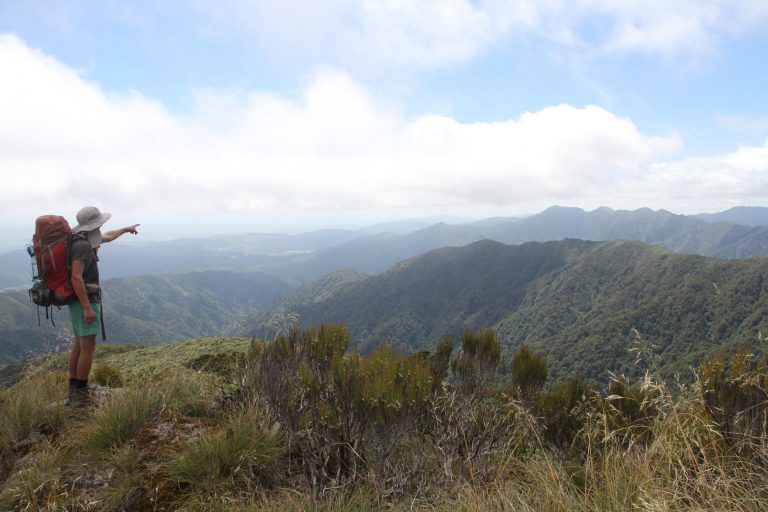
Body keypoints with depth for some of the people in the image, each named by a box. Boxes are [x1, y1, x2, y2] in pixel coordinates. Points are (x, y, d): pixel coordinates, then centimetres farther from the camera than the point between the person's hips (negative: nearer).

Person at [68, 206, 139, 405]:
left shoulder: (84, 239, 9)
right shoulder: (83, 245, -21)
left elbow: (106, 237, 32)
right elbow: (76, 278, -27)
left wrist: (125, 229, 46)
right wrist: (87, 308, -27)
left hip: (78, 301, 10)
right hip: (85, 301, -10)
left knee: (79, 345, 14)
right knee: (88, 346, -6)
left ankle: (74, 391, 21)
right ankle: (81, 395, -1)